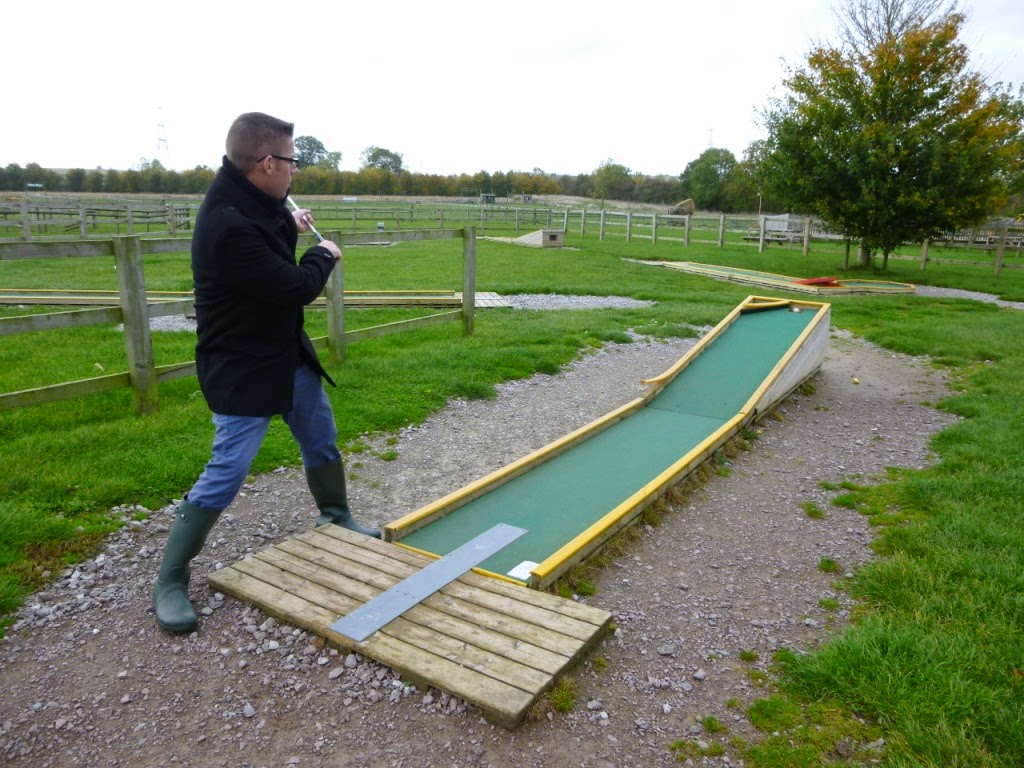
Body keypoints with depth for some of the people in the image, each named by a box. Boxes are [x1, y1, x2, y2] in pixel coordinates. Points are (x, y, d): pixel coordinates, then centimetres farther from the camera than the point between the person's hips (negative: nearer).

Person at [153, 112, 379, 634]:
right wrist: (324, 254, -6)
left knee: (321, 439, 18)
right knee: (226, 472, -5)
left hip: (287, 352, 9)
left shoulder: (251, 203, 1)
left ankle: (336, 518, 41)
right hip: (242, 368, -9)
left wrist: (289, 227, 5)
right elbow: (295, 288, -24)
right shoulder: (227, 225, -30)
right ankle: (170, 581, 12)